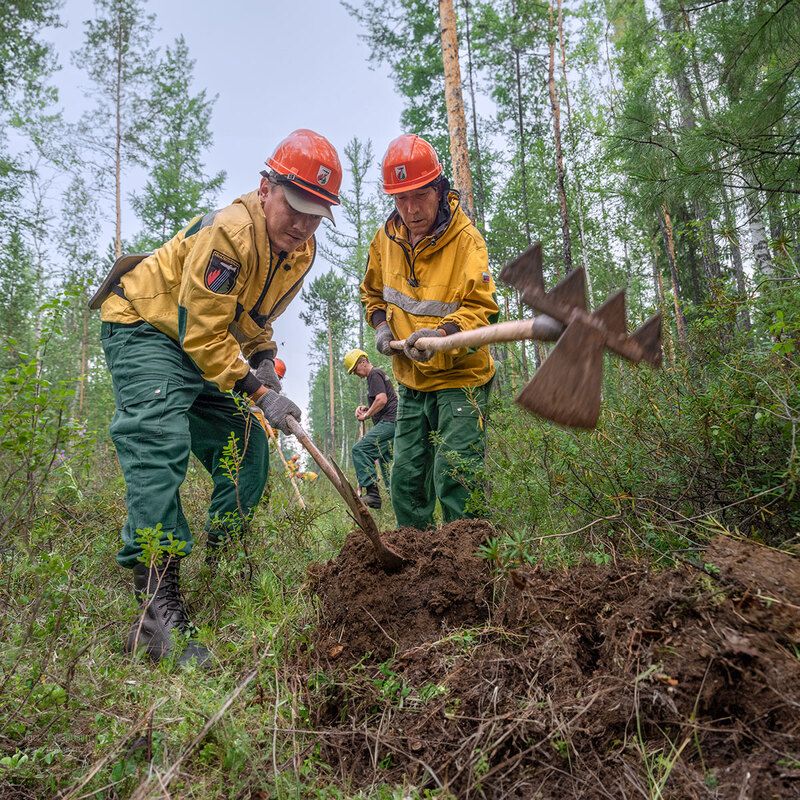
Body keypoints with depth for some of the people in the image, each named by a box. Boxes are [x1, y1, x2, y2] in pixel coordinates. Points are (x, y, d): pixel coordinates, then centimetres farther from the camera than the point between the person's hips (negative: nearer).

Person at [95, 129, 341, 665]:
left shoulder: (301, 251, -2)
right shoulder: (229, 231, -28)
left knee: (248, 451, 4)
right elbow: (202, 332, -29)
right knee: (159, 445, -26)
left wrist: (264, 359, -6)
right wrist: (257, 390, -33)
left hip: (209, 343, 8)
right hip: (145, 327, -8)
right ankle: (158, 605, -28)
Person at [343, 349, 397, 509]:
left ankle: (372, 493, -26)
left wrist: (366, 415, -8)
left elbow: (382, 400, -18)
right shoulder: (379, 374, 27)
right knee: (386, 461, 11)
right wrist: (366, 409, 18)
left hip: (389, 422, -11)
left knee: (359, 449, -19)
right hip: (392, 423, 11)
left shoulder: (374, 374, -5)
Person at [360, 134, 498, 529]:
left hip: (460, 379, -6)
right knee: (406, 484, 13)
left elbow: (482, 307, -21)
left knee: (454, 482, -10)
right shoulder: (385, 239, 1)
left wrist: (442, 333, -39)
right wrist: (381, 326, -2)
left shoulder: (466, 239, -16)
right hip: (411, 382, 6)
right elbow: (372, 293, 17)